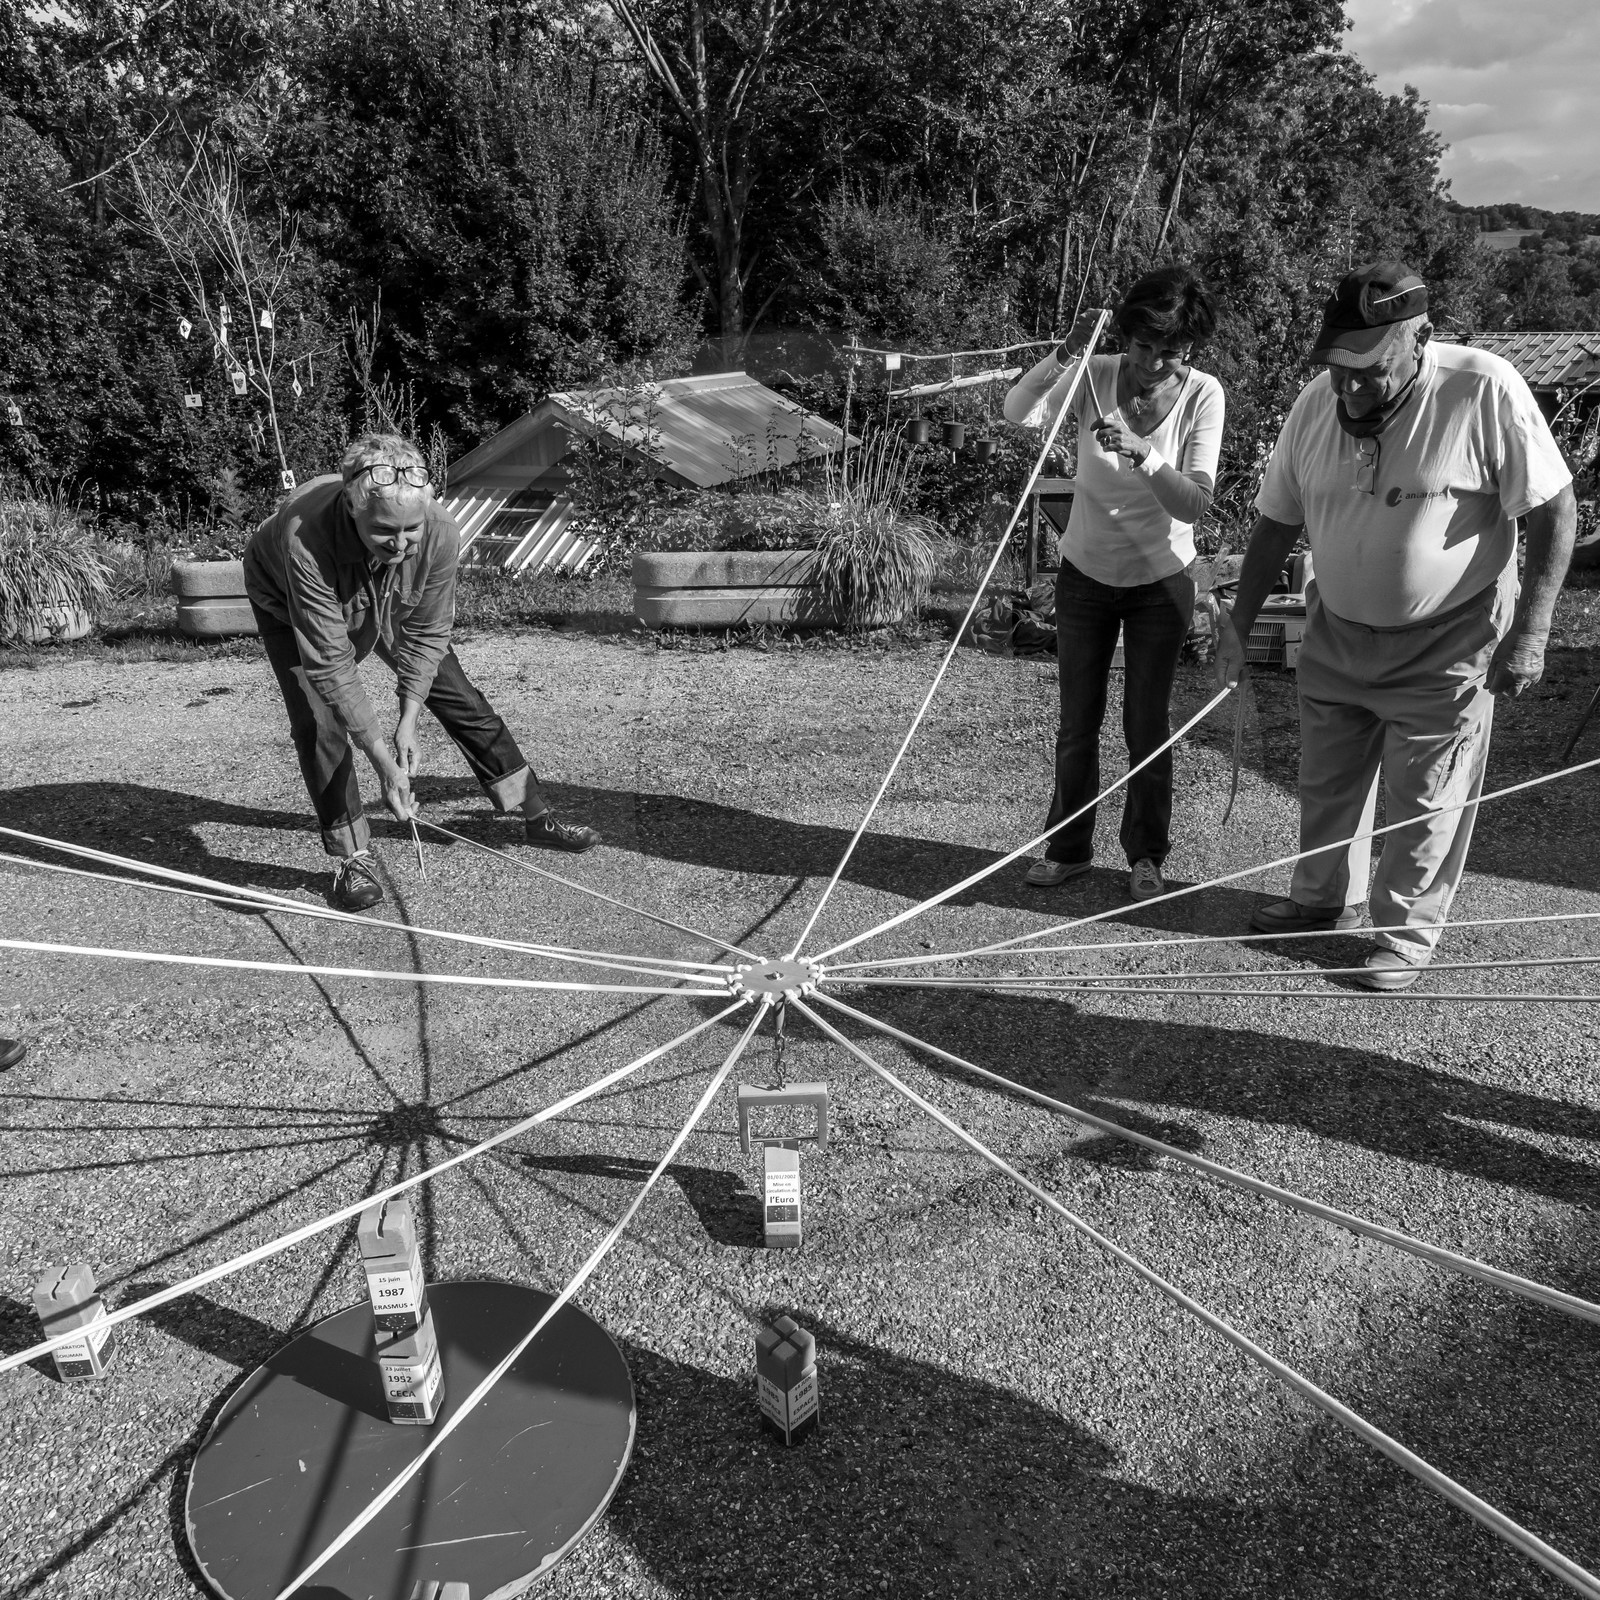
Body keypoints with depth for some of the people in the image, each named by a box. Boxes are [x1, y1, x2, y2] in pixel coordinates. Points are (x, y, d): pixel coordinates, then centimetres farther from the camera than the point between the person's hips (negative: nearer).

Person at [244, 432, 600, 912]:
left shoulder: (440, 533, -36)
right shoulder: (307, 539, -45)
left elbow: (426, 633, -21)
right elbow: (330, 662, -41)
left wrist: (407, 719, -27)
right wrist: (382, 760, -41)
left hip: (387, 607, 3)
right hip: (289, 608, -2)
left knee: (461, 699, 0)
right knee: (318, 724, -18)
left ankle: (536, 816, 13)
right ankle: (352, 858, -3)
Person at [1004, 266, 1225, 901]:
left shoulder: (1202, 395, -13)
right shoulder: (1095, 376, -11)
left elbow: (1194, 503, -22)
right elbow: (1017, 414, -28)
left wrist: (1143, 454, -36)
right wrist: (1063, 355, -41)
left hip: (1160, 581, -1)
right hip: (1086, 574, 1)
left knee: (1147, 724, 4)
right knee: (1077, 722, 8)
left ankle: (1146, 854, 22)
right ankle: (1068, 847, 24)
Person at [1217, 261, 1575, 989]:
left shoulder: (1485, 390, -21)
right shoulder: (1317, 402, -8)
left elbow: (1554, 510, -15)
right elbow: (1277, 521, 2)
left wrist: (1530, 632, -20)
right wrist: (1239, 625, 0)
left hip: (1446, 641, -4)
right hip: (1338, 633, 5)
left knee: (1423, 800, 6)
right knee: (1326, 778, 17)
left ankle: (1408, 932, 24)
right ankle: (1323, 896, 39)